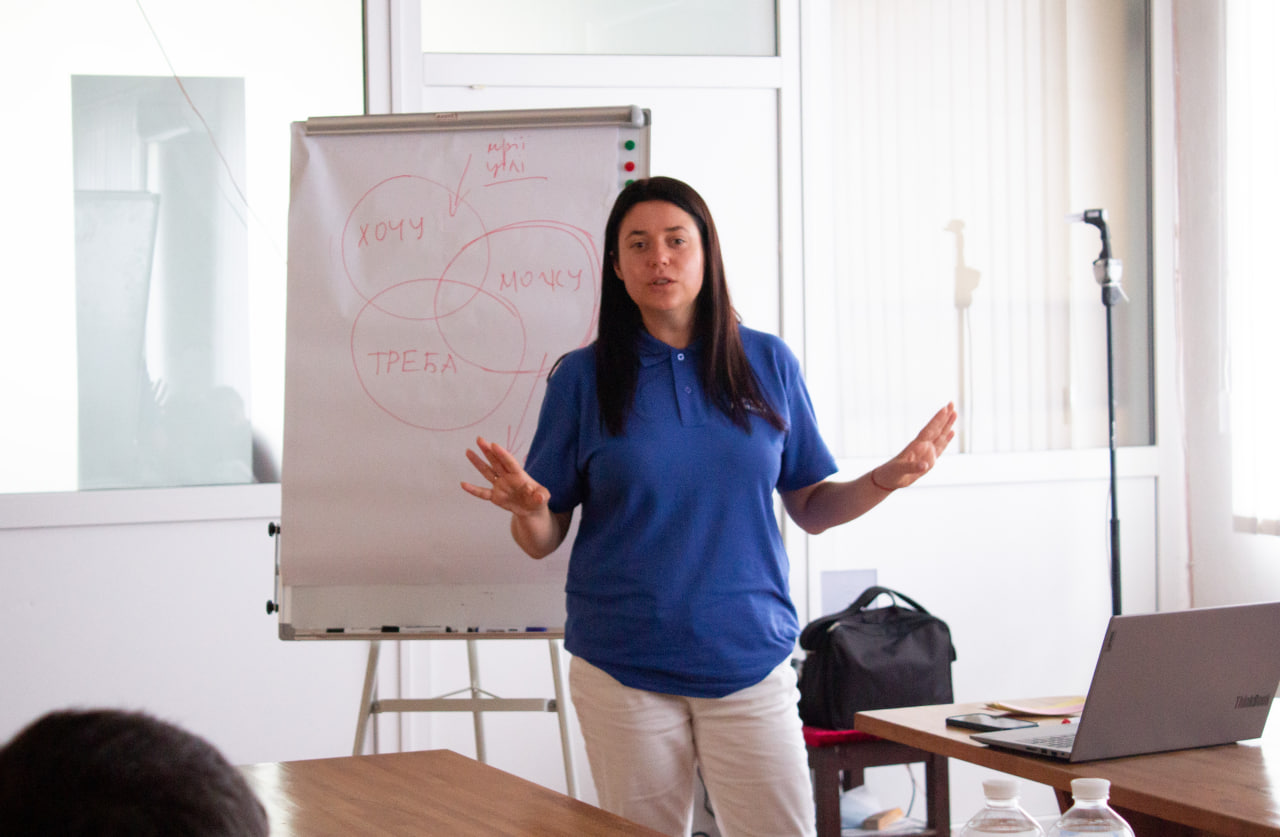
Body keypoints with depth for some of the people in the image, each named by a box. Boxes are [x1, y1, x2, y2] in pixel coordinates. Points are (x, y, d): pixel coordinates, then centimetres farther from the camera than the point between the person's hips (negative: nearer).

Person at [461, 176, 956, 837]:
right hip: (624, 671, -1)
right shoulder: (583, 377, 1)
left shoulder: (768, 363, 5)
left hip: (749, 663, 1)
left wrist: (883, 481, -7)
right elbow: (542, 541, 2)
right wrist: (526, 506, -19)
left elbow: (810, 509, 10)